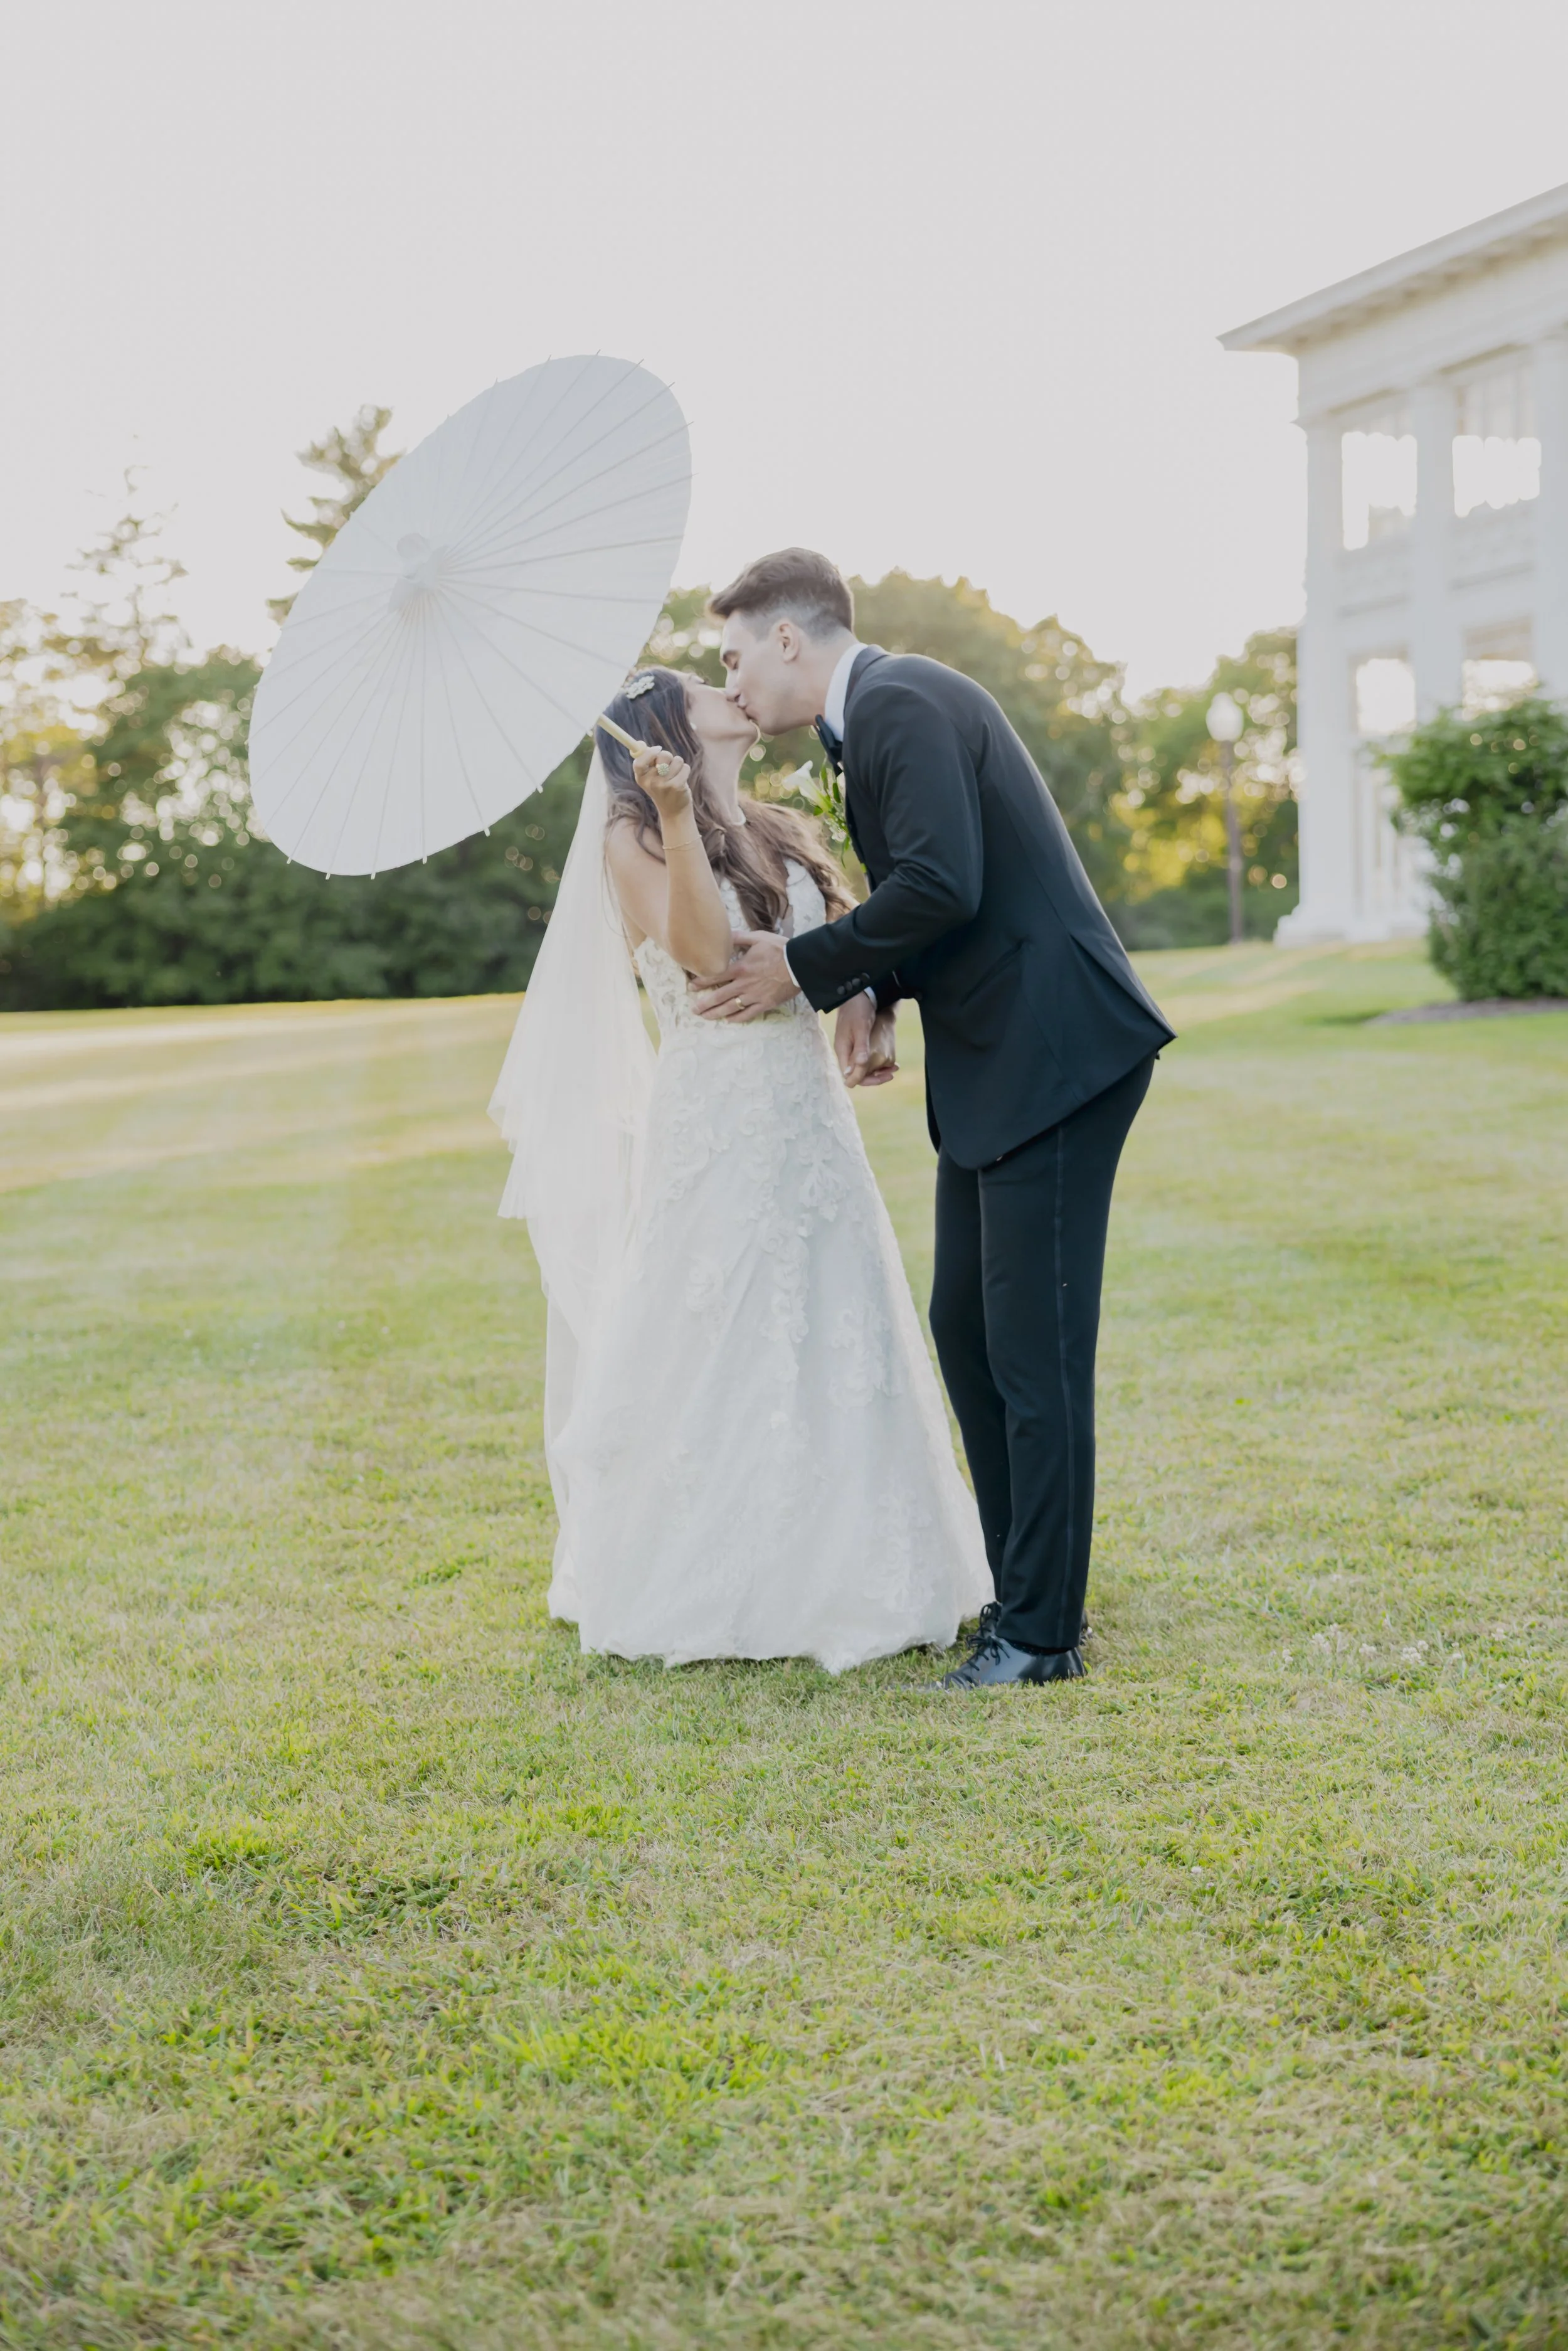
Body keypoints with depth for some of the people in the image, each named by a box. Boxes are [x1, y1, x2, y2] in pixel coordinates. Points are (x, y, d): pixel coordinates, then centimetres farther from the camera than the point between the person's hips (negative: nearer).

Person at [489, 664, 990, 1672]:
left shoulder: (784, 835, 16)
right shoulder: (633, 840, -3)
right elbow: (708, 952, -18)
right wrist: (678, 816, -24)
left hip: (811, 1118, 6)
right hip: (716, 1125, -6)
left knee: (833, 1350, 8)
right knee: (717, 1355, 0)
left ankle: (831, 1579, 18)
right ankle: (711, 1592, 12)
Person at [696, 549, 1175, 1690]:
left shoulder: (899, 703, -13)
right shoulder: (879, 709, 18)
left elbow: (941, 882, -24)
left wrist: (809, 967, -12)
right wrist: (877, 991, 7)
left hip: (1053, 1058, -11)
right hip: (996, 1071, 11)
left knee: (1034, 1348, -6)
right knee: (967, 1328, 15)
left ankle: (1042, 1631, 3)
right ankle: (1027, 1593, 24)